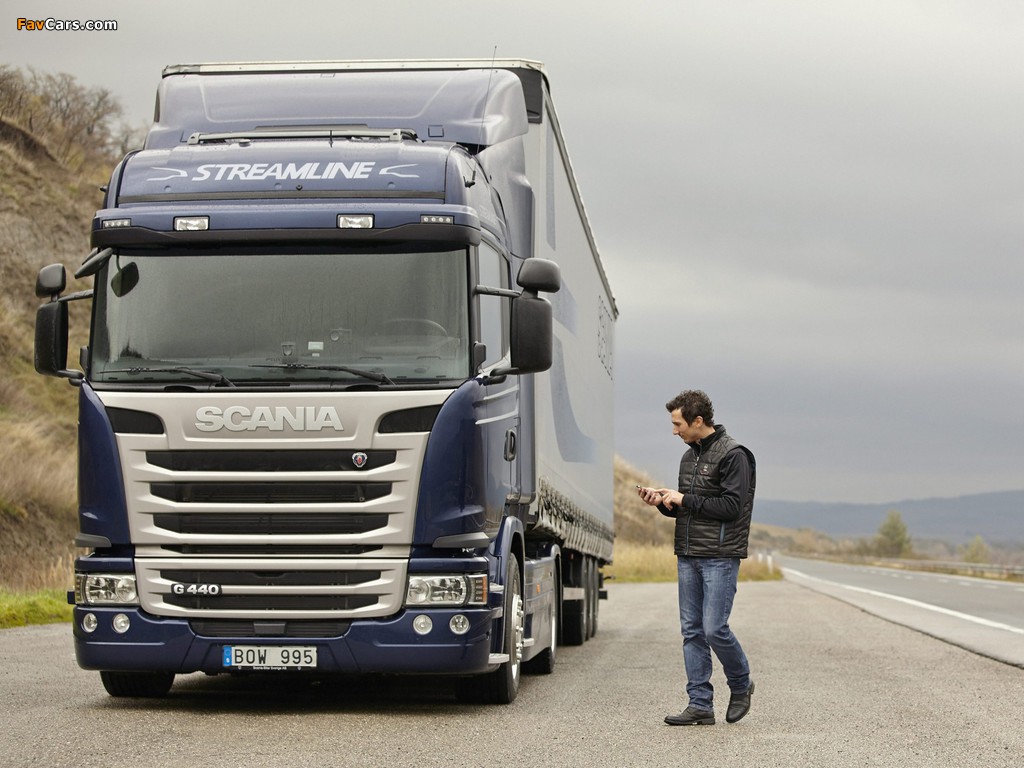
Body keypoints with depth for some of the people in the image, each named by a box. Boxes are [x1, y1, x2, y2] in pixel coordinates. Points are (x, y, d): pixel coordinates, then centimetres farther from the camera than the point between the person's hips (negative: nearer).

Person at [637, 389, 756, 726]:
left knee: (715, 628, -11)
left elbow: (731, 506, -18)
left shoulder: (733, 455, -10)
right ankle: (700, 705, 7)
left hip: (720, 556, -8)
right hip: (688, 556, 8)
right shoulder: (689, 456, 17)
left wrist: (684, 500, -14)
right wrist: (663, 502, 2)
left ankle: (741, 685, 14)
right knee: (692, 631, 5)